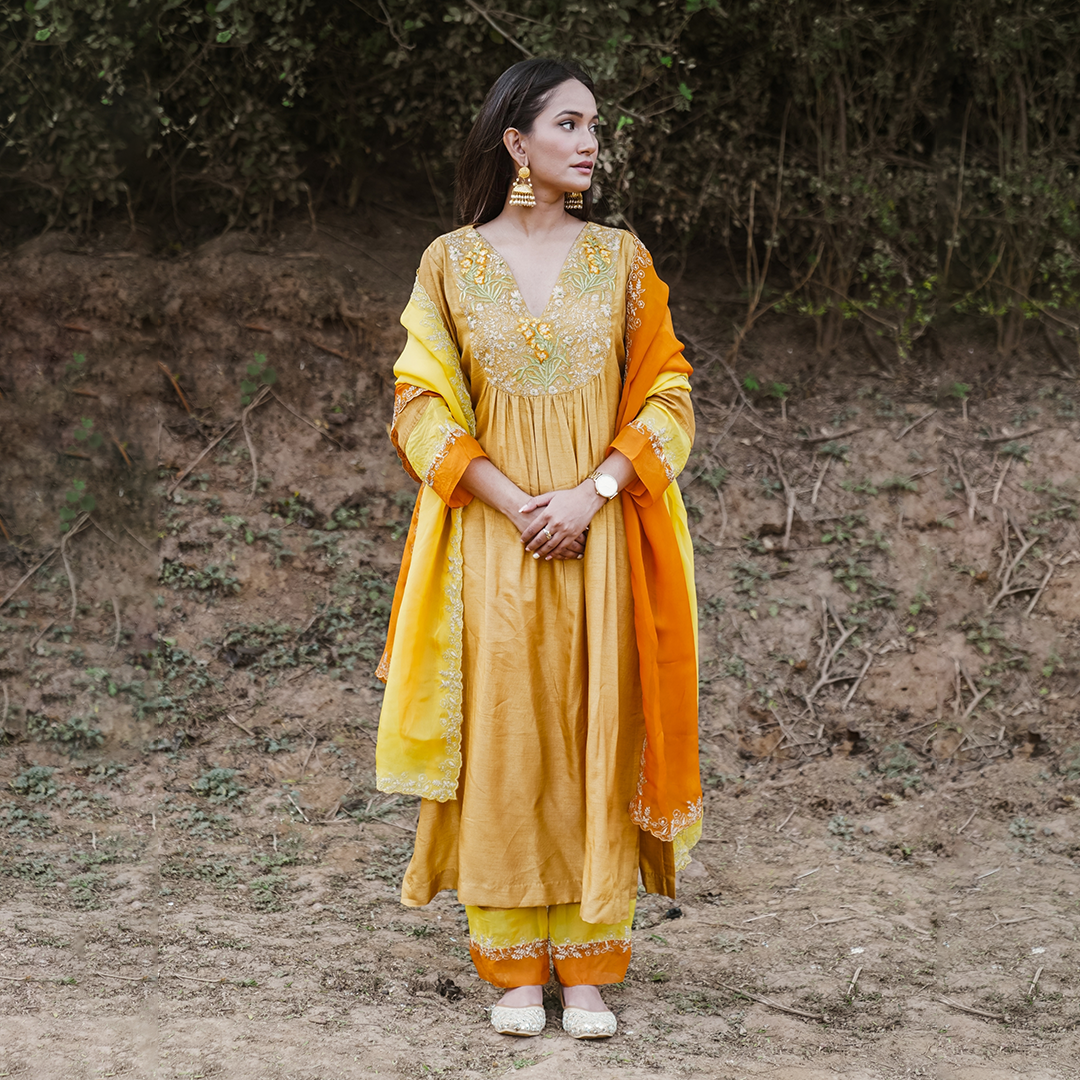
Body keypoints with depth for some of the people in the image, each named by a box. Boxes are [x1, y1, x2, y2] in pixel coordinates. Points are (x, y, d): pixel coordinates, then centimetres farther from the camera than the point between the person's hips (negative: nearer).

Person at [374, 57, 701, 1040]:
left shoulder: (620, 258, 7)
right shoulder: (453, 263, 4)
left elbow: (667, 395, 3)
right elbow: (423, 406, 0)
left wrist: (589, 494, -11)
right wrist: (515, 504, -11)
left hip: (602, 541, 1)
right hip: (494, 544, -1)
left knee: (597, 737, 0)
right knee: (503, 743, 0)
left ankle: (588, 965, 6)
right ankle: (514, 966, 8)